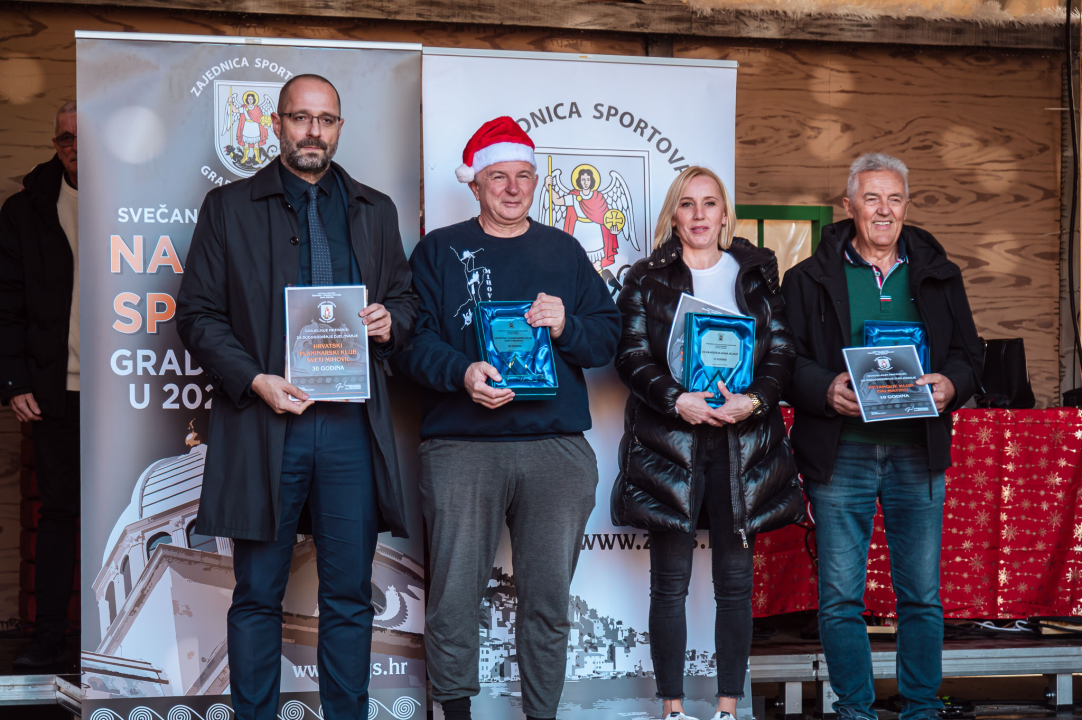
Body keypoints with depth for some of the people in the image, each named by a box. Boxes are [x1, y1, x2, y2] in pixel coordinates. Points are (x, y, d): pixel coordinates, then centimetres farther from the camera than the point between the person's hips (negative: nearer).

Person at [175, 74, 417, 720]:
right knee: (258, 597, 3)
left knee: (349, 598, 5)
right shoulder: (228, 207, 7)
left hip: (352, 425, 2)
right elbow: (198, 313, 3)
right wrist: (253, 381, -11)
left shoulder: (375, 211, 16)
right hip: (264, 421, -2)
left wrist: (392, 323, -2)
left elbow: (406, 298, 22)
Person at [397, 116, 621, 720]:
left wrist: (566, 326, -7)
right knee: (454, 593, -3)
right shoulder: (440, 251, 10)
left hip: (557, 448, 2)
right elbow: (414, 338, -1)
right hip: (461, 445, -2)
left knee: (549, 598, 3)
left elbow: (609, 336, 13)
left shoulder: (563, 251, 17)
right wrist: (462, 372, -19)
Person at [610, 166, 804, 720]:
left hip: (743, 441, 2)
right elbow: (631, 356, -2)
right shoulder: (647, 279, 7)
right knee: (670, 582, 1)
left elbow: (782, 351, 6)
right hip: (669, 440, -1)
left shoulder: (756, 275, 12)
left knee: (736, 581, 2)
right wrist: (678, 400, -17)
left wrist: (755, 400, -13)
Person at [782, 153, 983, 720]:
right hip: (841, 453, -2)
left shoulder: (938, 276, 13)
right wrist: (826, 390, -18)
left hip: (917, 450, 2)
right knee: (841, 597, 0)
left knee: (922, 594, 5)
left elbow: (968, 352, 13)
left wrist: (950, 385, -9)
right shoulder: (811, 279, 6)